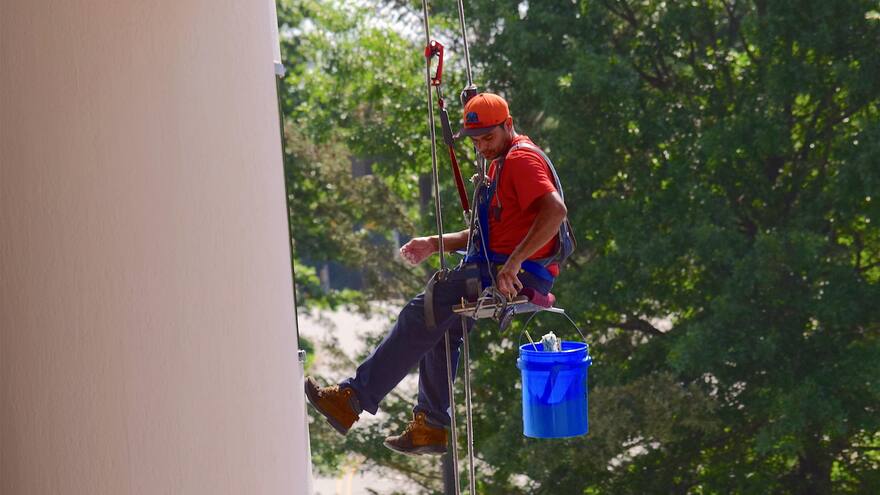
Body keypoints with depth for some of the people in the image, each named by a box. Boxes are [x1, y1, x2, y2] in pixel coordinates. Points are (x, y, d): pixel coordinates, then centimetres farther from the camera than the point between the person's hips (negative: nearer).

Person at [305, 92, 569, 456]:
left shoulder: (521, 158, -10)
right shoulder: (501, 162, 23)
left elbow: (555, 211, -27)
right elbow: (487, 234, 26)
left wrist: (513, 263, -29)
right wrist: (436, 243, 12)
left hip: (521, 275, -11)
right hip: (500, 268, 11)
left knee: (423, 314, -13)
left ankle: (353, 399, -11)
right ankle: (432, 426, 11)